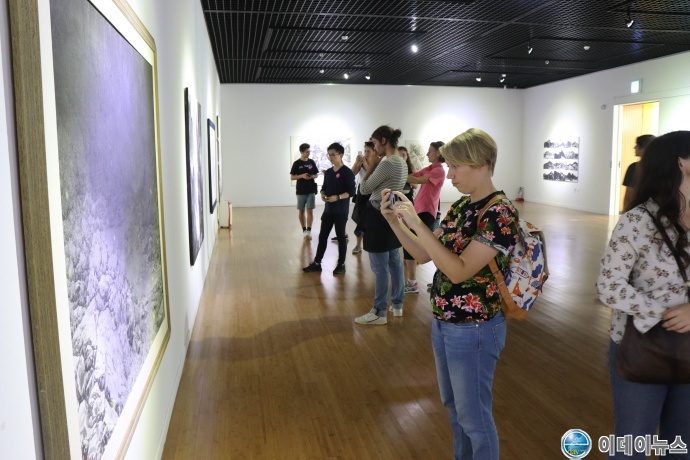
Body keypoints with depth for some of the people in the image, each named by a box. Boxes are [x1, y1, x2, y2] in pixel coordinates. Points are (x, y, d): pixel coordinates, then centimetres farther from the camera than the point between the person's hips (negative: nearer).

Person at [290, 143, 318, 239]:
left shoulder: (311, 162, 3)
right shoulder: (297, 163, -4)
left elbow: (316, 174, 12)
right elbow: (292, 177, -4)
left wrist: (312, 176, -11)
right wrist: (302, 176, -19)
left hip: (311, 190, 1)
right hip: (301, 191, -1)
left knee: (310, 210, -4)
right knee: (301, 211, 7)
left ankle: (309, 231, -5)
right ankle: (304, 230, 18)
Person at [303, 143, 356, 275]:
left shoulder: (347, 172, -9)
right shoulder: (328, 172, 11)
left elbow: (351, 191, -13)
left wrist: (337, 197, -24)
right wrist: (323, 194, -5)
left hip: (341, 211, -6)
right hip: (328, 210, 6)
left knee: (341, 237, 4)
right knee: (322, 236, 8)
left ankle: (341, 265, 15)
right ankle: (317, 263, 16)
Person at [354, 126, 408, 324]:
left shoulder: (387, 163, -20)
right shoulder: (402, 163, 10)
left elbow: (364, 189, -13)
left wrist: (371, 166, -1)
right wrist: (374, 166, 7)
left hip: (379, 217, -10)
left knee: (380, 267, -3)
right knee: (395, 262, 15)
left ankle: (379, 313, 6)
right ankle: (397, 305, 26)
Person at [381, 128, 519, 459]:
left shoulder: (500, 214, -21)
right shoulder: (460, 207, 4)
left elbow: (458, 270, -28)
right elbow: (424, 255, 7)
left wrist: (417, 223, -29)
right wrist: (394, 221, -6)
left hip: (473, 330, -8)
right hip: (442, 323, 8)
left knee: (473, 415, 10)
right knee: (453, 406, 24)